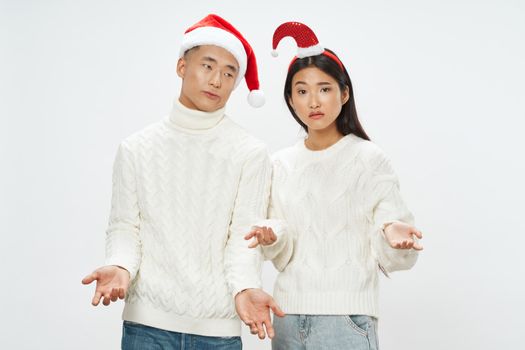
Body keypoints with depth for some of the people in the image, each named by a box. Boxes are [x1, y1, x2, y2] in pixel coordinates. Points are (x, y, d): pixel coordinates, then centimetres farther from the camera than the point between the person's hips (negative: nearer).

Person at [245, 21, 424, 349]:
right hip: (289, 311, 4)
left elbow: (388, 257, -6)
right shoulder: (281, 164, 9)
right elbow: (283, 254, 6)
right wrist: (272, 237, -14)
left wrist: (392, 233, -27)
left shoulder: (370, 159, -3)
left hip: (347, 315, -4)